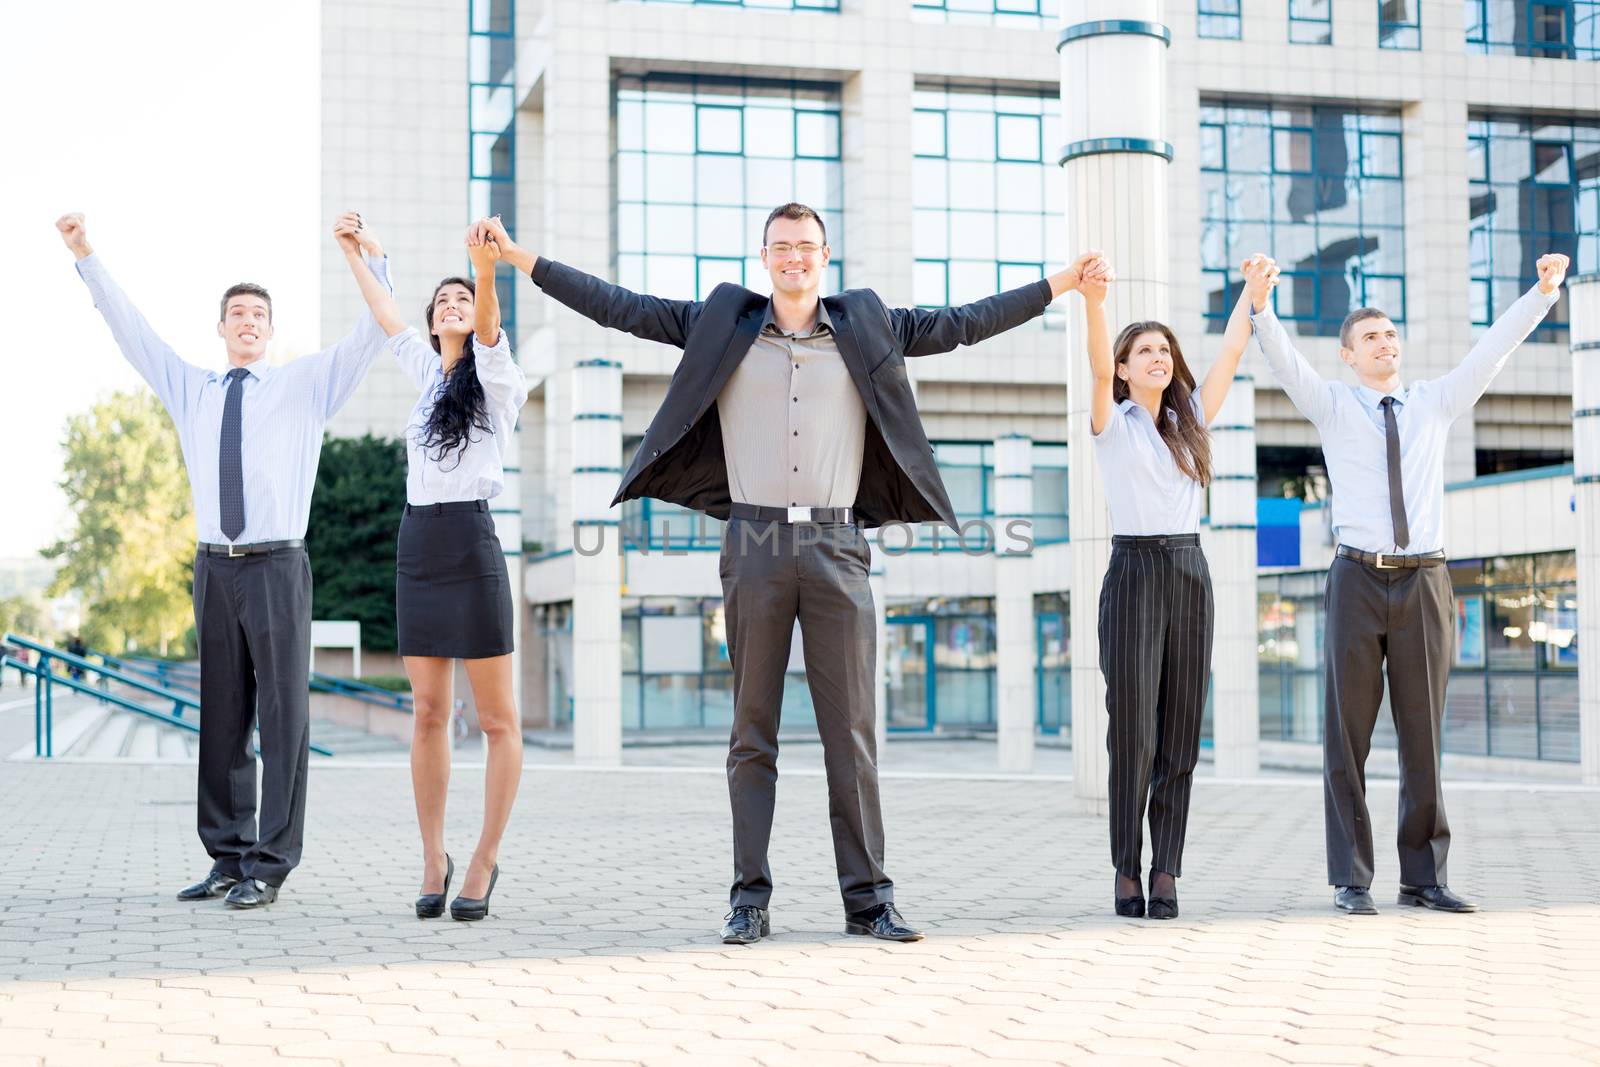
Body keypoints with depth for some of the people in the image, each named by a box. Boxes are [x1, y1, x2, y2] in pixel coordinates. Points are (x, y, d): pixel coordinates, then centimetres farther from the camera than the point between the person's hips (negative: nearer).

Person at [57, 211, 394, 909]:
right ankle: (228, 856, 14)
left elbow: (371, 334, 0)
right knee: (221, 717, 6)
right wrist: (85, 257, 12)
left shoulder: (306, 385, 8)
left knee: (283, 715, -6)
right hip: (215, 566, 4)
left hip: (277, 568, -3)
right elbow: (129, 330, 17)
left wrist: (370, 260, -14)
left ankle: (269, 864, -3)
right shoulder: (191, 390, 17)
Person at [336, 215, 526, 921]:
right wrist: (355, 254, 36)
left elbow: (488, 329, -20)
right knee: (428, 712, 5)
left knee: (497, 717, -2)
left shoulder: (494, 377, 0)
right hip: (416, 544, 6)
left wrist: (486, 273, -39)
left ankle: (484, 862, 5)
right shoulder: (426, 370, 17)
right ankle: (433, 861, 10)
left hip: (472, 544, -6)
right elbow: (385, 318, 28)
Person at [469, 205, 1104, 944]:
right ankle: (749, 901, 7)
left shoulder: (867, 327, 11)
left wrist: (1060, 283, 14)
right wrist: (521, 259, 7)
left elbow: (964, 324, 15)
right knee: (753, 732, 3)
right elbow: (621, 308, 10)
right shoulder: (723, 325, 10)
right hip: (755, 546, 0)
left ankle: (867, 899, 6)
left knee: (852, 732, 1)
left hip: (836, 548, 0)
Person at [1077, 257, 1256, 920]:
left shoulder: (1190, 421, 16)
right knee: (1133, 732, -5)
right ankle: (1127, 873, 2)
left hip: (1189, 573, 4)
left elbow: (1230, 353, 13)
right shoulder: (1113, 423, 3)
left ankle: (1166, 873, 4)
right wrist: (1093, 302, -31)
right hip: (1133, 571, -4)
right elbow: (1100, 370, -15)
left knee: (1180, 734, 2)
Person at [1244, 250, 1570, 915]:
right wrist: (1260, 306, -27)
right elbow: (1284, 360, -10)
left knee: (1423, 735, 6)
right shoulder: (1332, 405, 5)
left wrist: (1543, 294, -3)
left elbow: (1493, 349, 7)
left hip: (1425, 581, 2)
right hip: (1359, 580, -2)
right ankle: (1352, 880, 6)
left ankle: (1423, 877, 13)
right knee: (1348, 735, 0)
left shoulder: (1435, 403, 13)